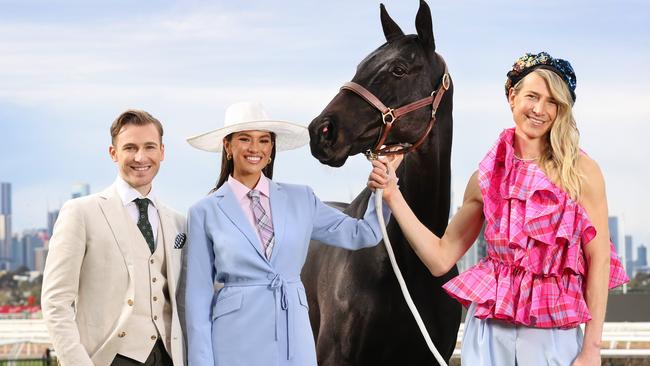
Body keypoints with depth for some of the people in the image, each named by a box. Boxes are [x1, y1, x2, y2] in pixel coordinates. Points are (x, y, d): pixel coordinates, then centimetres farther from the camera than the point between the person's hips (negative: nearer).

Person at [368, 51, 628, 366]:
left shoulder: (581, 172, -2)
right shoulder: (487, 177, 6)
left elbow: (599, 260, -3)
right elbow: (441, 258, 6)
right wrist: (392, 196, 1)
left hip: (553, 334, -2)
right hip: (489, 327, 2)